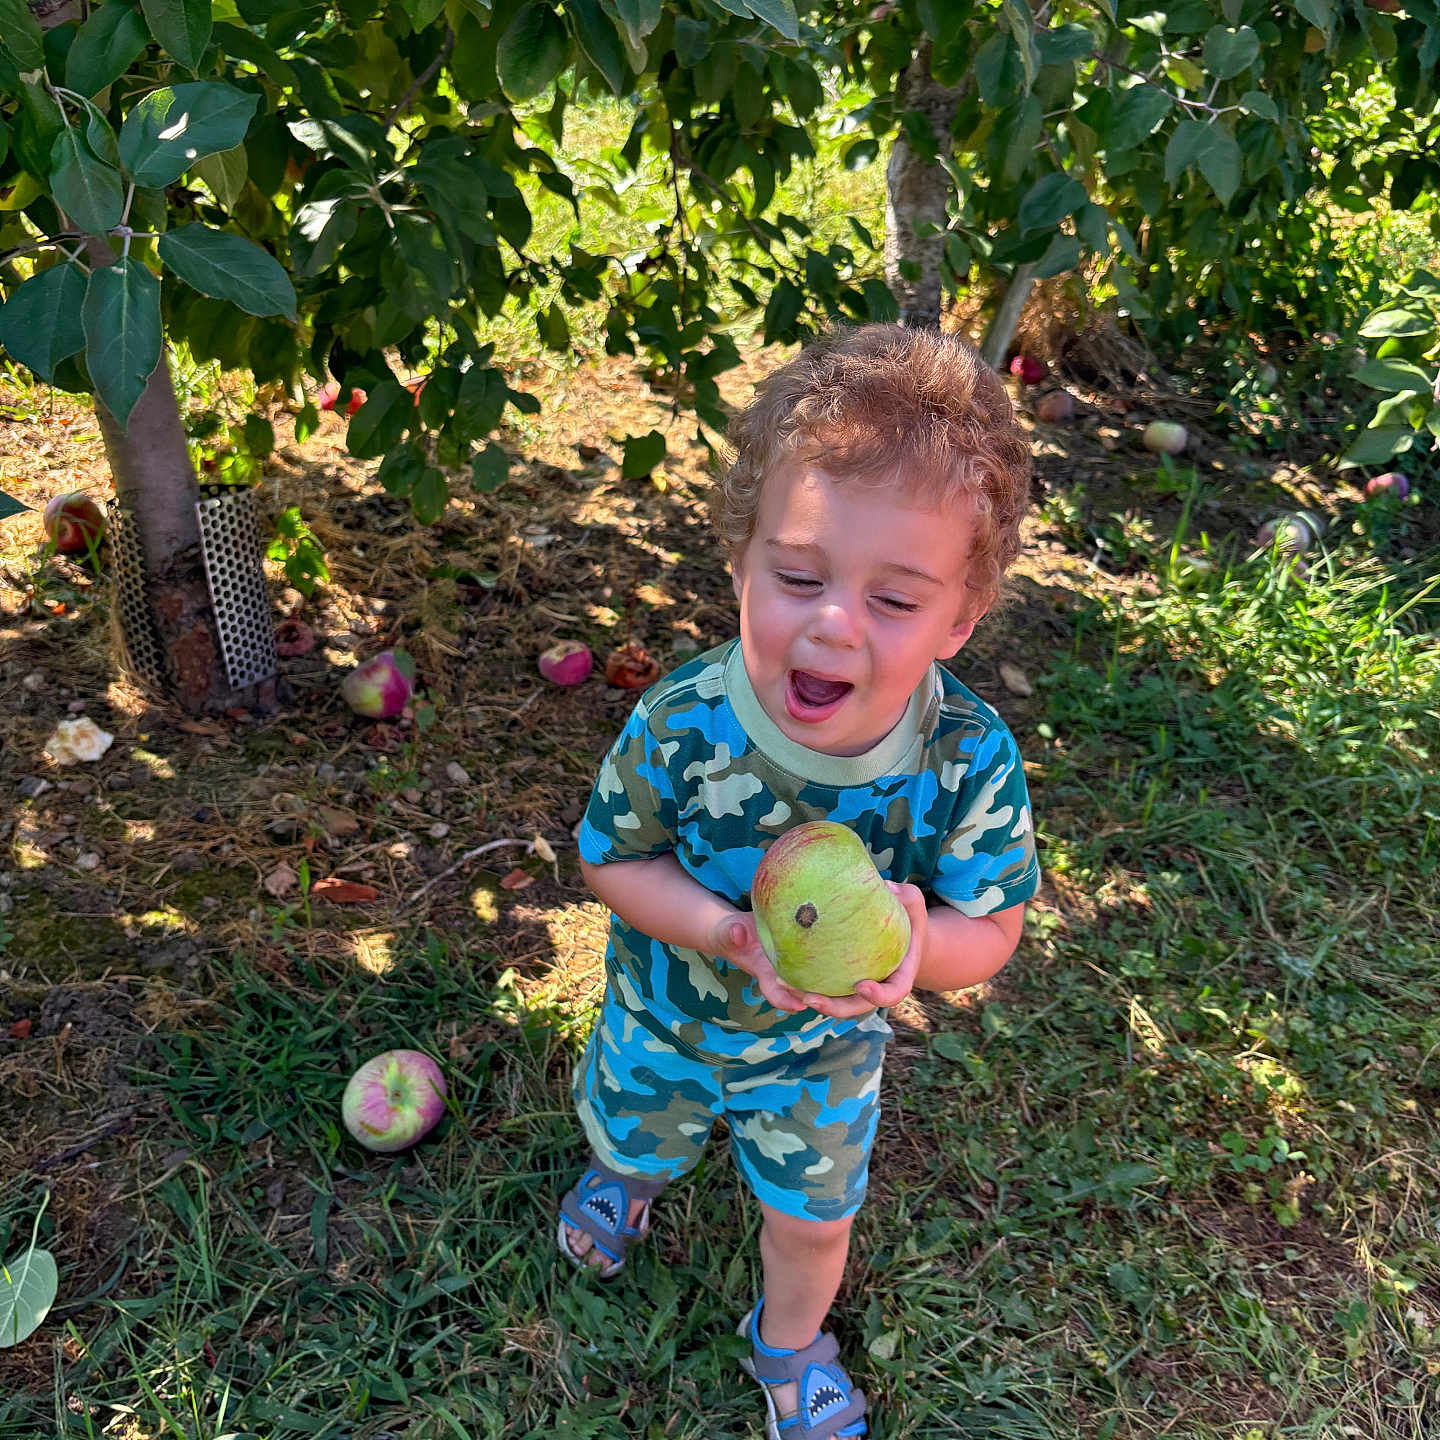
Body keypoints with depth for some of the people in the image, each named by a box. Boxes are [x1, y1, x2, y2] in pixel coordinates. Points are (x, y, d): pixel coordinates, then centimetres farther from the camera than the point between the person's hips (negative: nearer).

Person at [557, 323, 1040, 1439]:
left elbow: (992, 929, -21)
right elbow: (612, 860, -19)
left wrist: (919, 945, -45)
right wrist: (730, 932, -36)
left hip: (825, 1051, 0)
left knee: (813, 1219, 26)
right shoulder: (680, 727, -35)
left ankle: (791, 1342, 63)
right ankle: (628, 1174, 74)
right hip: (668, 1017, 0)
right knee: (636, 1132, 33)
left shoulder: (971, 761, -33)